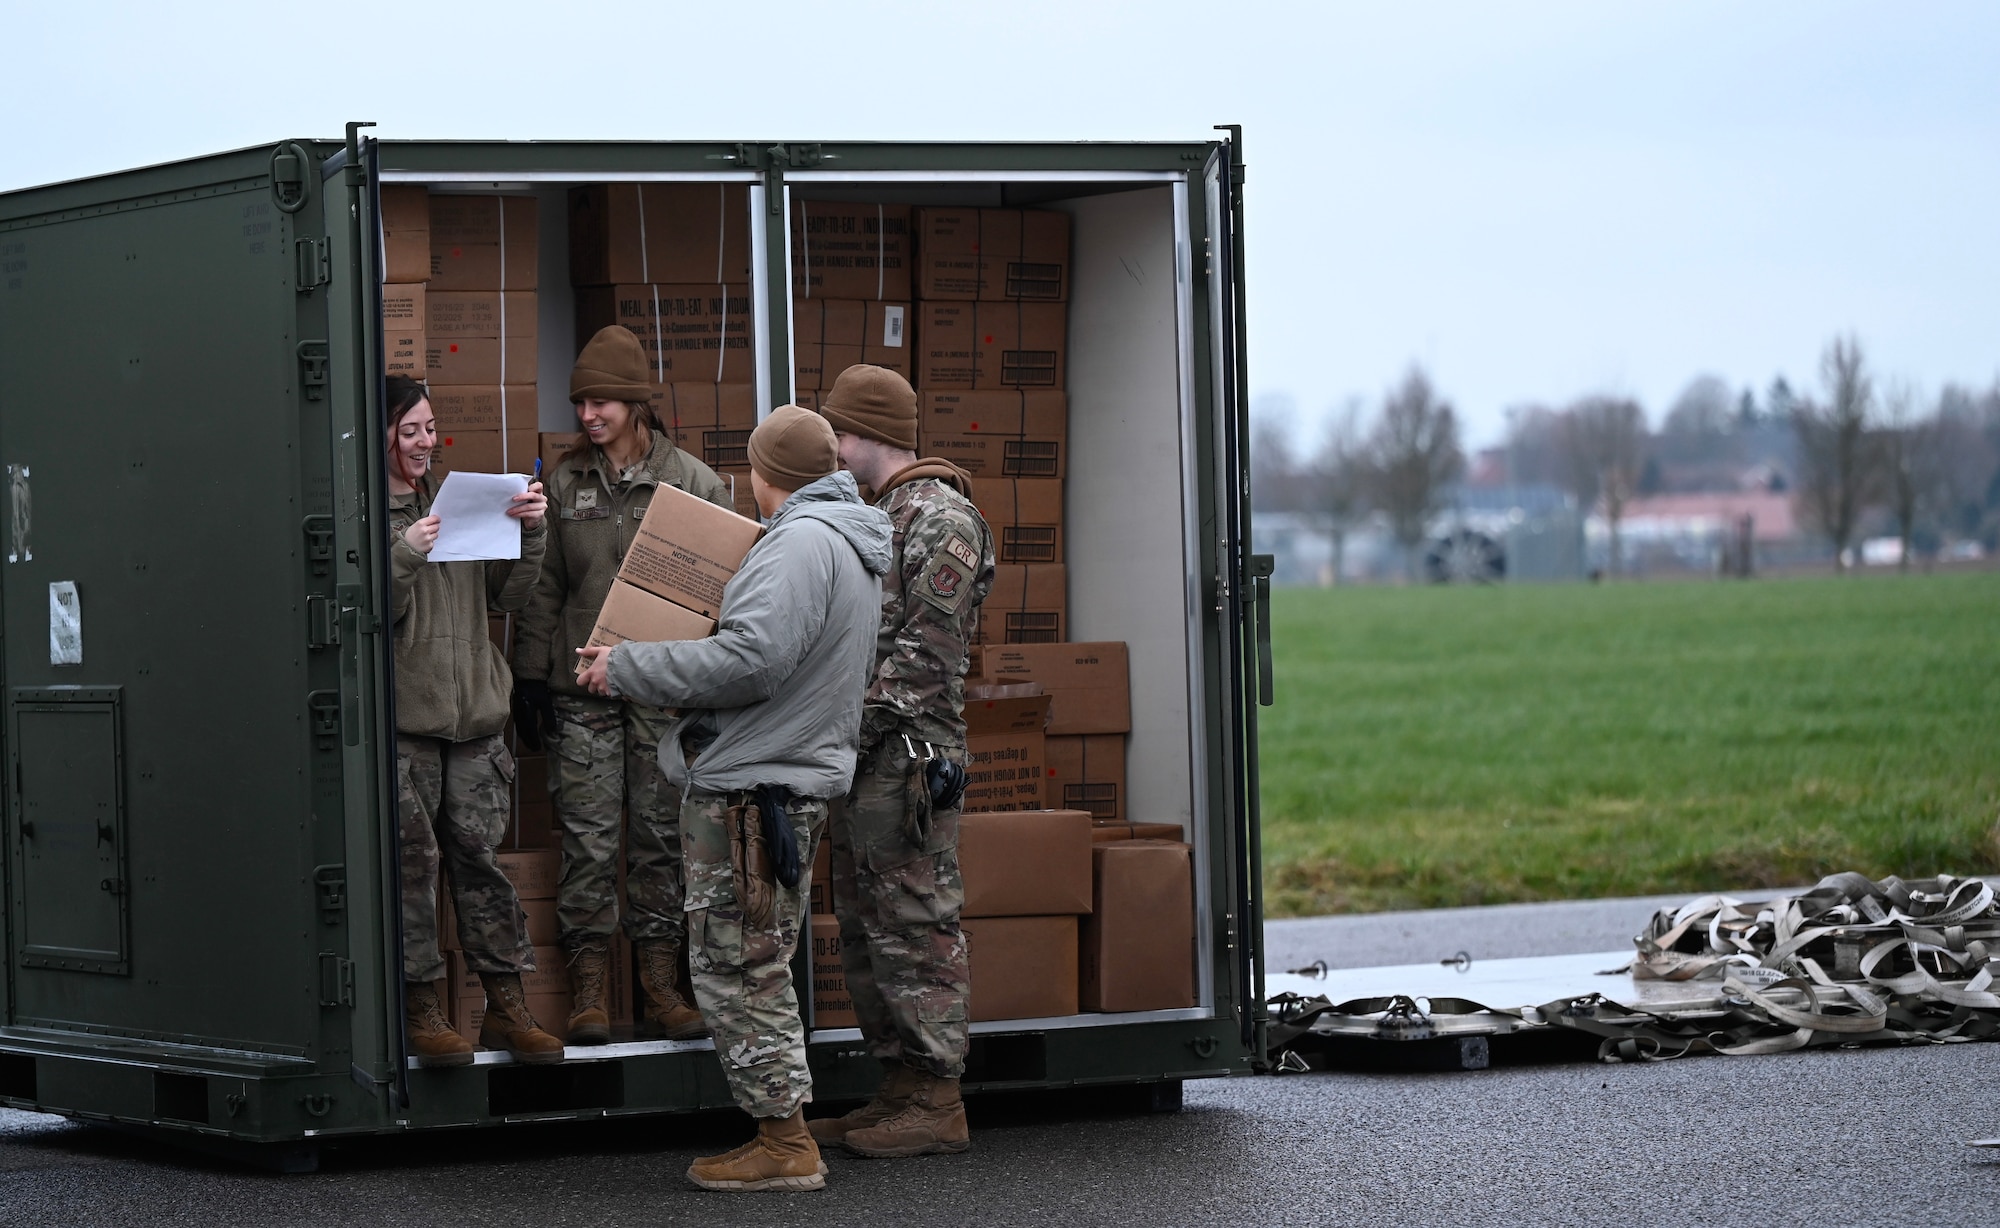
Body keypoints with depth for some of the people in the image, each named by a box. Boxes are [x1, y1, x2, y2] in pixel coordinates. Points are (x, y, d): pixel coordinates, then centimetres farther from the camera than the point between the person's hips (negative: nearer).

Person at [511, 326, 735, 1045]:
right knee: (587, 837, -2)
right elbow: (542, 586, 11)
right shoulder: (564, 484, 8)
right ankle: (589, 986, 3)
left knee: (662, 836, 3)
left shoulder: (693, 483, 2)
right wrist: (530, 677, 5)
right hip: (581, 688, 1)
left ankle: (661, 983, 9)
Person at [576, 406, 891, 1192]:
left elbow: (750, 661, -26)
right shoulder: (852, 546, 17)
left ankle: (785, 1143, -2)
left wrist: (625, 669, -18)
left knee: (736, 969, -5)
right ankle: (784, 1137, 20)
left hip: (749, 791, -10)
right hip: (795, 781, 10)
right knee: (758, 969, 16)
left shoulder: (800, 543, -16)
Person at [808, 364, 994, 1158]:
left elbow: (927, 651, -18)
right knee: (864, 927, 12)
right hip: (860, 757, 10)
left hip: (908, 754, -10)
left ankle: (938, 1104, -6)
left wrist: (854, 717, -20)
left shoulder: (941, 520, -11)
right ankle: (899, 1088, 17)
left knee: (914, 926, -8)